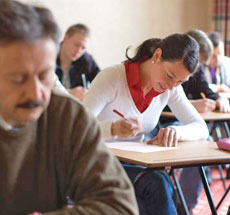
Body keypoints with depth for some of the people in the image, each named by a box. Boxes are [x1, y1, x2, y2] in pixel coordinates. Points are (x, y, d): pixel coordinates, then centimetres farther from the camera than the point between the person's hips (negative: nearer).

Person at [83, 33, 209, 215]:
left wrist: (176, 131, -22)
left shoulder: (170, 89, 1)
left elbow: (201, 128, 1)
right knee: (157, 185, -32)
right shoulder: (111, 78, -17)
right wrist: (113, 128, -45)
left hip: (133, 166, 5)